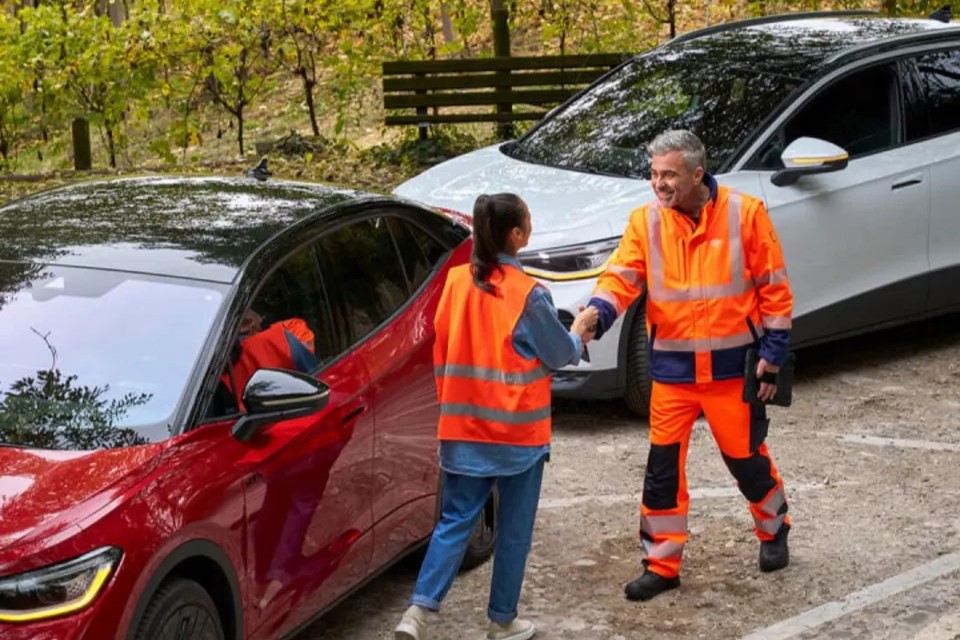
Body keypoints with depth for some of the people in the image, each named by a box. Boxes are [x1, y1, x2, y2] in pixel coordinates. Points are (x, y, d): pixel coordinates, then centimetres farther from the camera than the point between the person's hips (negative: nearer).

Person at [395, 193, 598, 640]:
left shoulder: (456, 282, 1)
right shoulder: (528, 293, -13)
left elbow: (442, 351, 8)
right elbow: (560, 355, -2)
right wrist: (578, 332, 18)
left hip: (463, 426, 4)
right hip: (518, 430, -4)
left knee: (455, 520, 10)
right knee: (513, 529, 10)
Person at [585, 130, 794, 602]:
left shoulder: (745, 213, -8)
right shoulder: (645, 222, -3)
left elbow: (774, 288, -4)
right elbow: (621, 278, -12)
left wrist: (774, 352, -6)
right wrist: (596, 315, -32)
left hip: (732, 366, -2)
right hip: (672, 368, 2)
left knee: (745, 456, 10)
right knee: (663, 465, 2)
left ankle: (774, 530, 39)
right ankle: (662, 564, 15)